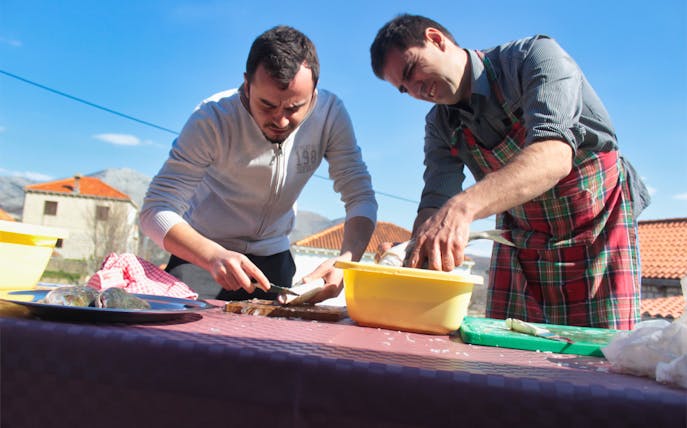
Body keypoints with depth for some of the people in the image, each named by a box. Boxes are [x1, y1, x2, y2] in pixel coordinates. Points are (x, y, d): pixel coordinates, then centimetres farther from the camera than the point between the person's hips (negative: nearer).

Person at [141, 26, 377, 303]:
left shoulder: (330, 114, -20)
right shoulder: (213, 119, -26)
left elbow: (361, 198, -18)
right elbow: (156, 211, -28)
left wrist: (346, 259, -37)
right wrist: (213, 255, -46)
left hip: (273, 254, 3)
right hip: (204, 252, -2)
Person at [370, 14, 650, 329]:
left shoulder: (535, 56, -20)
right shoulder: (440, 125, -3)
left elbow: (555, 155, -37)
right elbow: (435, 202, -10)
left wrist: (463, 206, -51)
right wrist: (415, 251, -33)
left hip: (598, 230, -4)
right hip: (520, 242, 5)